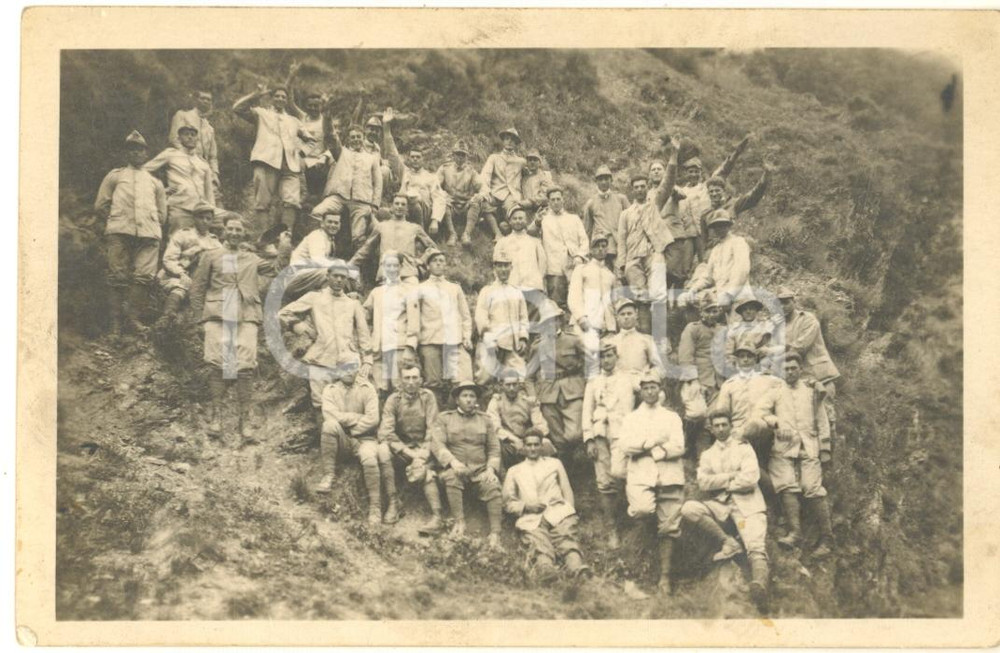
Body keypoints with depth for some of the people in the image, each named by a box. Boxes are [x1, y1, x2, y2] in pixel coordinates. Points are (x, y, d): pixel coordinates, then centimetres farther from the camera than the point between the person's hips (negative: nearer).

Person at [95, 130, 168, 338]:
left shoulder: (155, 182, 27)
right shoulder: (114, 176, 22)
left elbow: (162, 214, 26)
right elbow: (100, 205, 16)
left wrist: (152, 226, 13)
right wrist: (115, 220, 8)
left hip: (149, 233, 1)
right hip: (119, 232, -1)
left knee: (144, 275, -13)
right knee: (118, 275, -7)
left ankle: (134, 318, -8)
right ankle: (116, 321, -4)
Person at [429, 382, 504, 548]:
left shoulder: (485, 419, 16)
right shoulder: (444, 418, 10)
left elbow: (494, 448, 11)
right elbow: (437, 444, -4)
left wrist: (491, 468, -8)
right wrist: (452, 461, -22)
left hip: (480, 470, 1)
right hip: (456, 467, -1)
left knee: (493, 486, -29)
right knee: (451, 477, -36)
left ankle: (495, 533, -26)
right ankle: (459, 522, -27)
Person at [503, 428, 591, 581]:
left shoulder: (555, 463, 30)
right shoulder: (514, 471, 27)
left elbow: (567, 492, 24)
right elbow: (508, 502, 21)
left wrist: (569, 514, 6)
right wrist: (526, 506, 1)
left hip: (558, 513, 1)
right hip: (531, 519, -1)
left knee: (566, 538, -33)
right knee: (538, 543, -35)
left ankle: (578, 568, -60)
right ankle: (544, 570, -65)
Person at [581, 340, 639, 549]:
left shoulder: (629, 379, 13)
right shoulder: (593, 383, 17)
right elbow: (587, 413, 11)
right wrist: (589, 440, 2)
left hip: (622, 432, -2)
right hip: (600, 434, 2)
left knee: (618, 473, -25)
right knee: (604, 483, -1)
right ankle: (612, 530, 7)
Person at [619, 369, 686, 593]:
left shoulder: (672, 417, 15)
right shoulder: (631, 418, 14)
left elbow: (678, 448, 0)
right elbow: (626, 447, -2)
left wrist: (644, 447, -7)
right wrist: (657, 441, -8)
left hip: (669, 476, 1)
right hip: (640, 476, -1)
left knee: (668, 528, 0)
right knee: (644, 509, -32)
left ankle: (665, 576, 8)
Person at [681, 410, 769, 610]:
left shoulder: (744, 448, 12)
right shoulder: (707, 455, 20)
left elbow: (750, 479, -4)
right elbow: (703, 483, 2)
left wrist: (720, 483, 2)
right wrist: (732, 476, -4)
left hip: (746, 504, -3)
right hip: (719, 505, 3)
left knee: (755, 547, -26)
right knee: (688, 509, -25)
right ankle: (728, 543, -14)